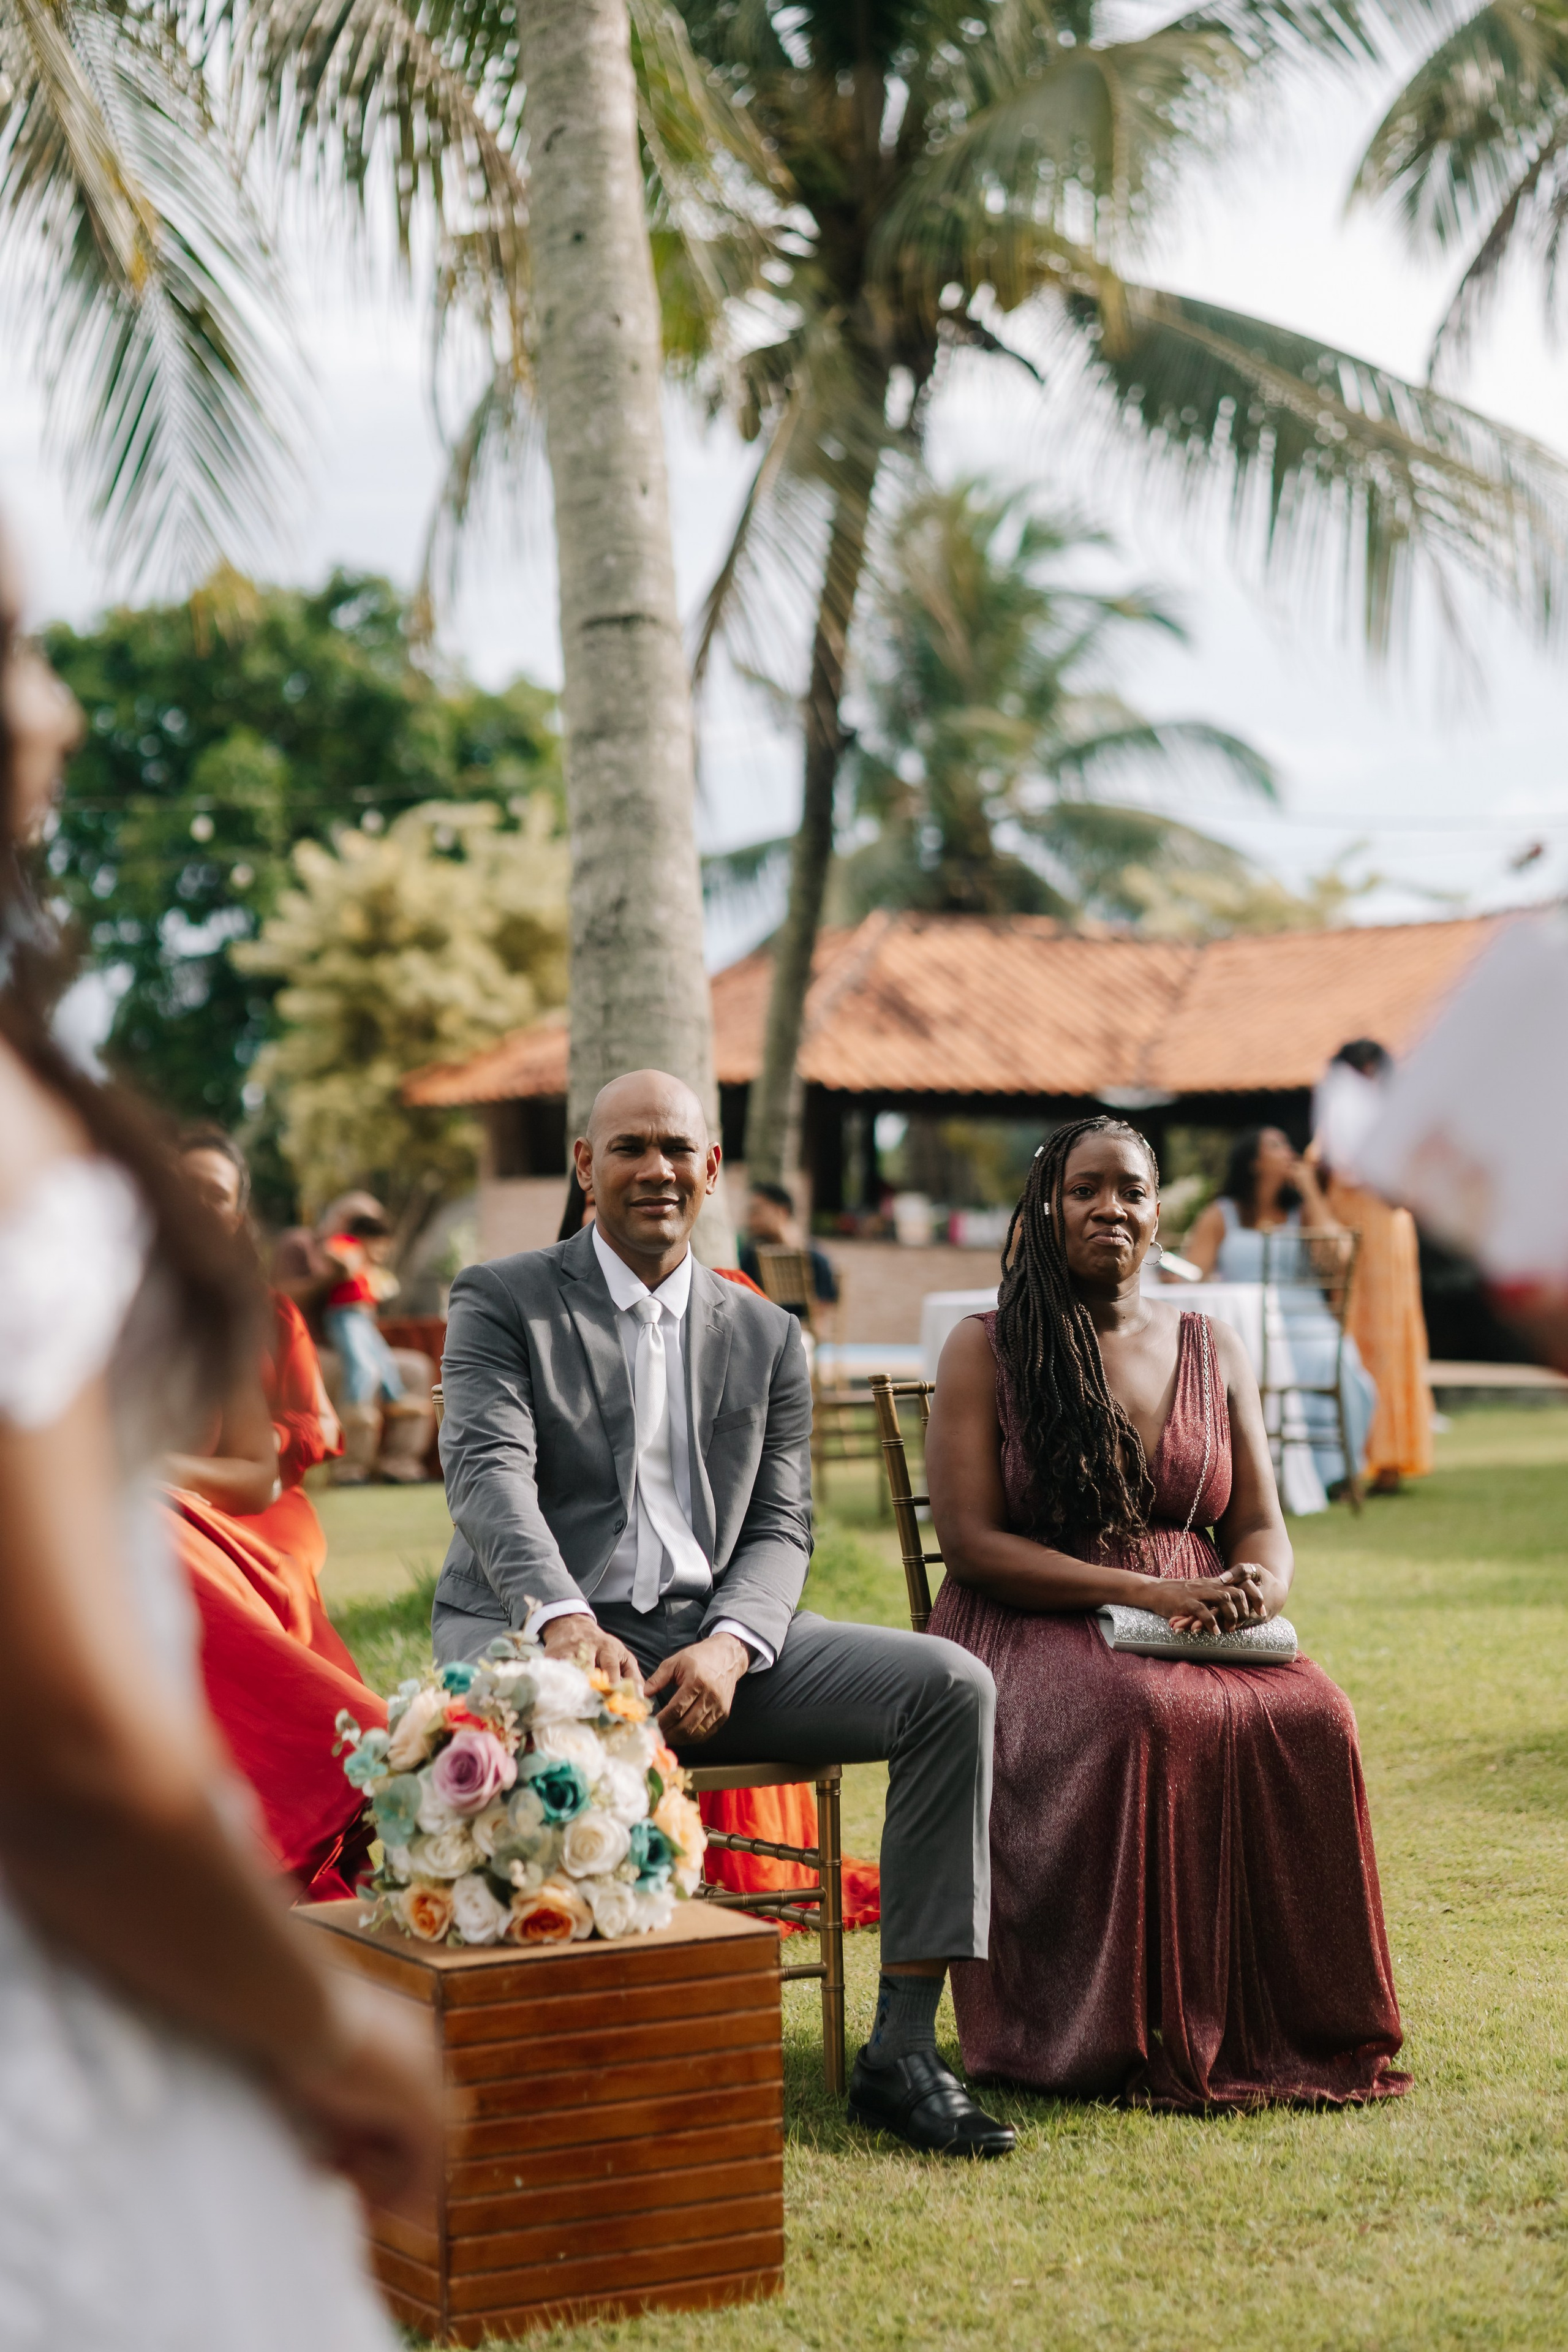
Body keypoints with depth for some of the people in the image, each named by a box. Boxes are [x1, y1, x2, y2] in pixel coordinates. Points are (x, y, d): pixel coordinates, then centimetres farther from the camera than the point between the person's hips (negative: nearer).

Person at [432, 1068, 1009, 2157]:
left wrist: (729, 1646, -14)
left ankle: (901, 2053, -15)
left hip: (713, 1633, 4)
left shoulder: (767, 1336, 16)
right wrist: (564, 1618, -31)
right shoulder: (501, 1302, 4)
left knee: (953, 1684, -16)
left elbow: (781, 1528, 9)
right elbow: (489, 1473, -12)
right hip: (533, 1627, -4)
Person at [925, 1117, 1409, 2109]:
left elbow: (1261, 1525, 14)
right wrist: (1141, 1591, -18)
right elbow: (971, 1543, -7)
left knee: (1312, 1719, -27)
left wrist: (1261, 1583, -13)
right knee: (1146, 1722, -36)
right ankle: (1136, 2041, -24)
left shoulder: (1216, 1351, 15)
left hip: (1206, 1630, 4)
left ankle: (1292, 2028, -16)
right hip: (1037, 1629, -4)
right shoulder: (986, 1350, 2)